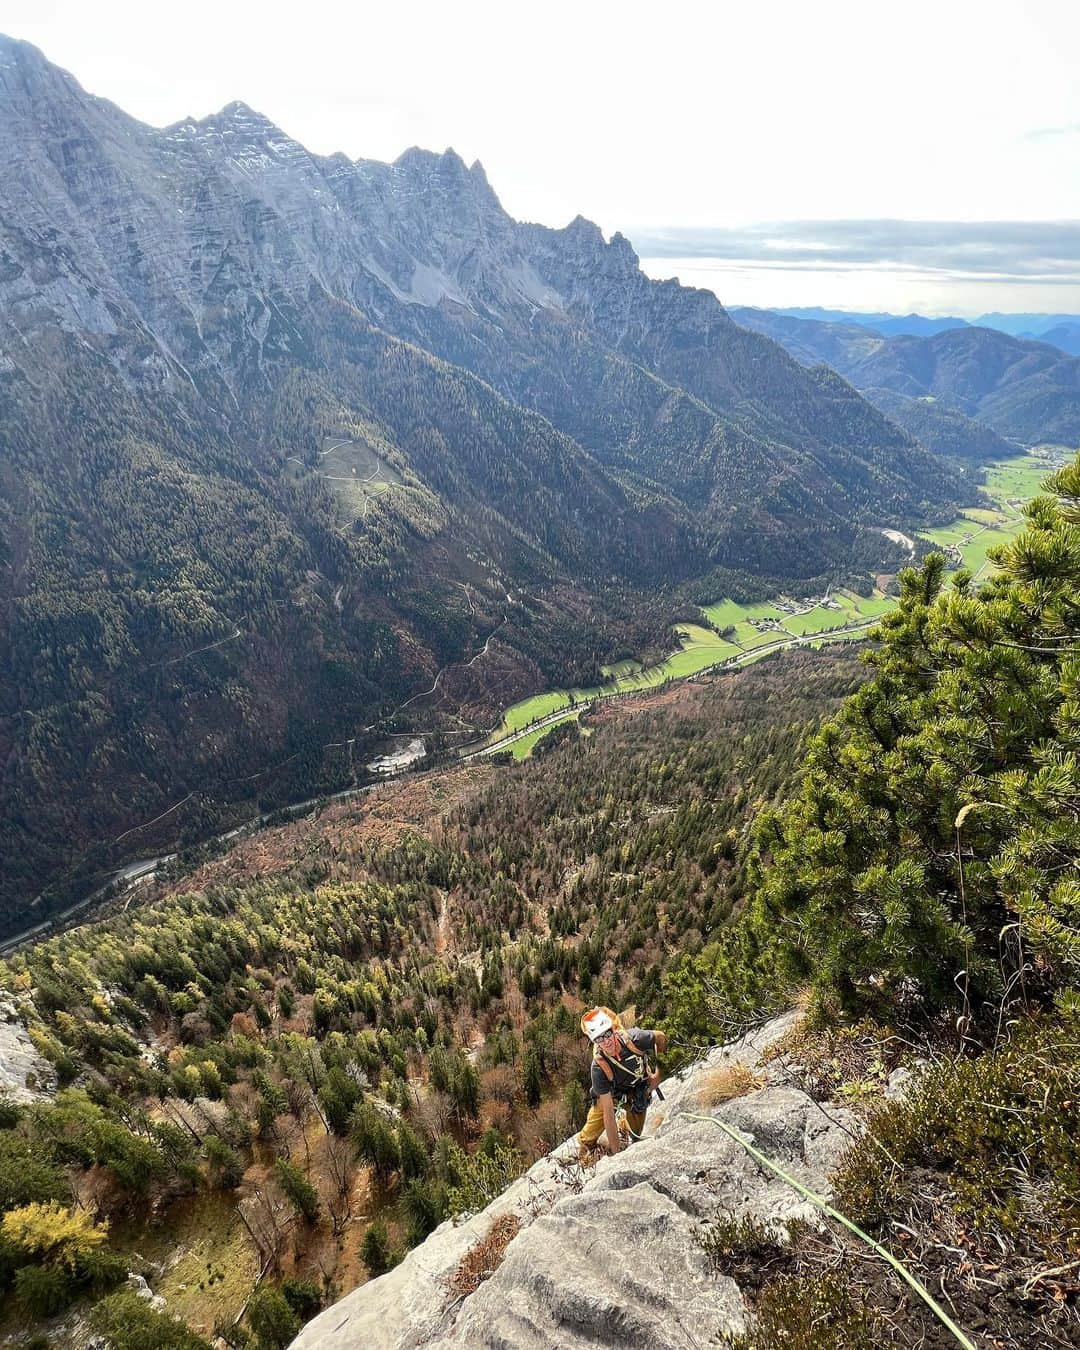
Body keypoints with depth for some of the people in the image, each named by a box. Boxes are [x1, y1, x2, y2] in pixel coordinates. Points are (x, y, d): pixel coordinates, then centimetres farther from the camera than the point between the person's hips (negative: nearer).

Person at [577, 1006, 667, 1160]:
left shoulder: (634, 1038, -38)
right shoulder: (599, 1067, -39)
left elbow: (660, 1037, -16)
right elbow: (608, 1111, -32)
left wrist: (658, 1074, -12)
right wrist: (614, 1151, -29)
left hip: (641, 1085, 2)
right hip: (612, 1090, -2)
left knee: (634, 1133, 7)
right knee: (596, 1124, -12)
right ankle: (585, 1145, 19)